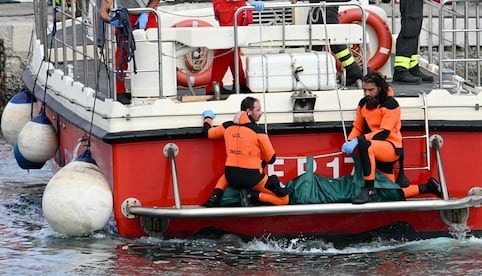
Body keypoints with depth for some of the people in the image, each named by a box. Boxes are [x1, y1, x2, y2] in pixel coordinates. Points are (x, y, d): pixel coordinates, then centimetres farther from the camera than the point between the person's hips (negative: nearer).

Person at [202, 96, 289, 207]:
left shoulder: (227, 126, 5)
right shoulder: (258, 131, -9)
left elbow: (207, 132, 22)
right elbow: (271, 158, -5)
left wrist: (208, 118, 43)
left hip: (231, 177, 5)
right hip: (252, 178, -5)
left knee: (225, 177, 42)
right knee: (284, 199, 2)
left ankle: (215, 196, 14)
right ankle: (252, 196, -13)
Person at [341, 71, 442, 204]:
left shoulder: (390, 104, -13)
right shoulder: (363, 103, 8)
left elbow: (384, 133, -20)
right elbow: (357, 127, 11)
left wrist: (358, 141, -28)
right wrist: (349, 142, -11)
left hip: (392, 148, -8)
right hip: (378, 151, 8)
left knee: (364, 144, -39)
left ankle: (369, 190, -39)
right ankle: (427, 188, 24)